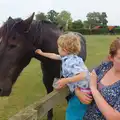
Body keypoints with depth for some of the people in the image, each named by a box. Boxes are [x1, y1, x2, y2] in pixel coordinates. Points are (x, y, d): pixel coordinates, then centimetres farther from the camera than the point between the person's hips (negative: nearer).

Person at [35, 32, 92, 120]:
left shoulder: (70, 62, -24)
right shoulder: (68, 57, 5)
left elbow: (83, 75, -34)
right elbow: (54, 56, 21)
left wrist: (65, 81, -29)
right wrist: (42, 53, 29)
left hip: (82, 92, -9)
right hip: (80, 90, 9)